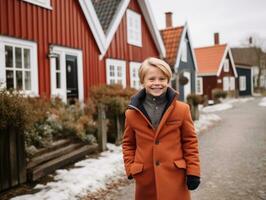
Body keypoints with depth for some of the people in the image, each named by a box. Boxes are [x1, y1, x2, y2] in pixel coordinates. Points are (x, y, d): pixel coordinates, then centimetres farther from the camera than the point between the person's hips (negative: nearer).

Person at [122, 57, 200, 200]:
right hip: (145, 178, 1)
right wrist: (130, 168, 0)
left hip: (175, 176, -1)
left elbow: (190, 141, 2)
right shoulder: (131, 113, -2)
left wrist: (193, 171, -2)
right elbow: (128, 144, 9)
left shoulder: (182, 109, -4)